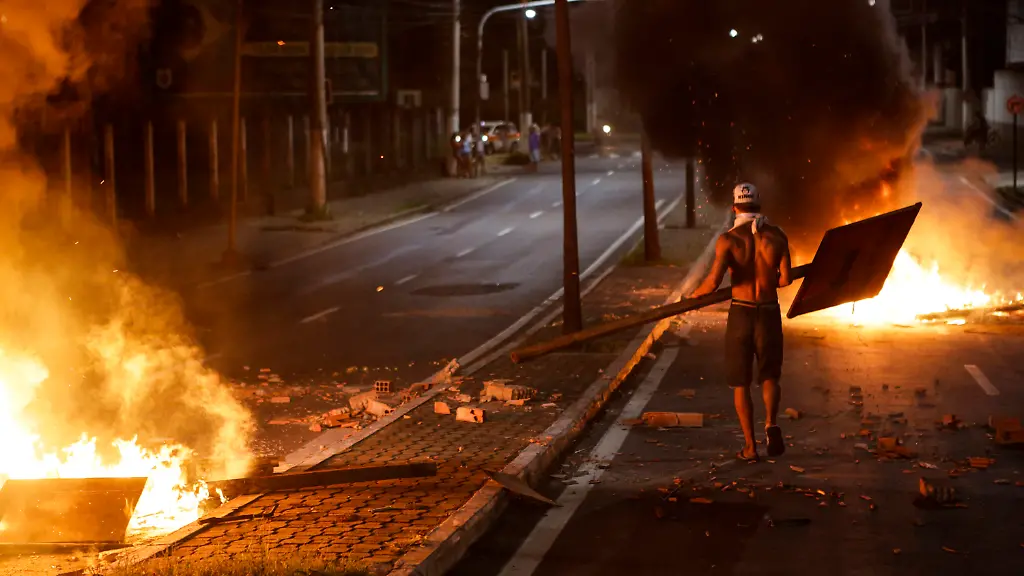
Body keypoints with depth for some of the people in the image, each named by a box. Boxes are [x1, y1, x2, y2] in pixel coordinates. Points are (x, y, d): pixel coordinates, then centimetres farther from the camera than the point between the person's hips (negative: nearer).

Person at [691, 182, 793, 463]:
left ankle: (750, 446, 8)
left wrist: (696, 294, 4)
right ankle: (771, 423, -11)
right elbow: (786, 278, -2)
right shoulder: (777, 235, -3)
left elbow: (714, 281, -17)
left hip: (740, 314, -1)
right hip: (770, 314, 1)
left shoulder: (728, 239, -10)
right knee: (769, 376, 16)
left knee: (740, 382, 10)